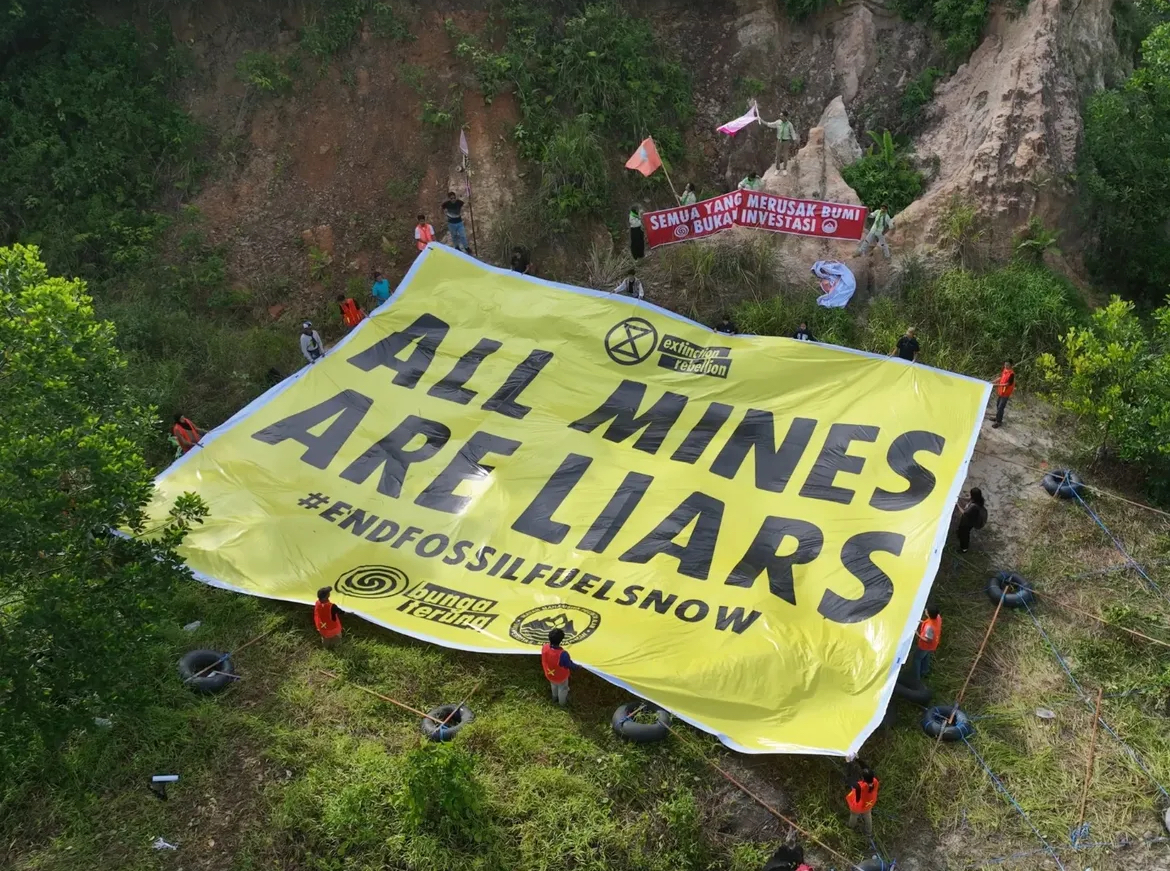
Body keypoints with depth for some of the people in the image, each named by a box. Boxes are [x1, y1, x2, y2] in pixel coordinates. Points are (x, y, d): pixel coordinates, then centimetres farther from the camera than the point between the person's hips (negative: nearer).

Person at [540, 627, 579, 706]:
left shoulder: (544, 648, -29)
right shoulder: (563, 654, -45)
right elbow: (571, 666, -25)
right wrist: (578, 667, -3)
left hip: (549, 675, 5)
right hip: (561, 677, -5)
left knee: (554, 686, 37)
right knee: (562, 689, 29)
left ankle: (555, 698, 65)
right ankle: (562, 703, 56)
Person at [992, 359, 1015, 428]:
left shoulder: (1011, 374, -25)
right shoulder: (1005, 370, 1)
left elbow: (1008, 384, -25)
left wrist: (998, 385, -28)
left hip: (1006, 393, -9)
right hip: (1001, 391, 9)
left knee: (1000, 407, -5)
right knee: (998, 405, 23)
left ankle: (999, 422, 6)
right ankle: (998, 417, 42)